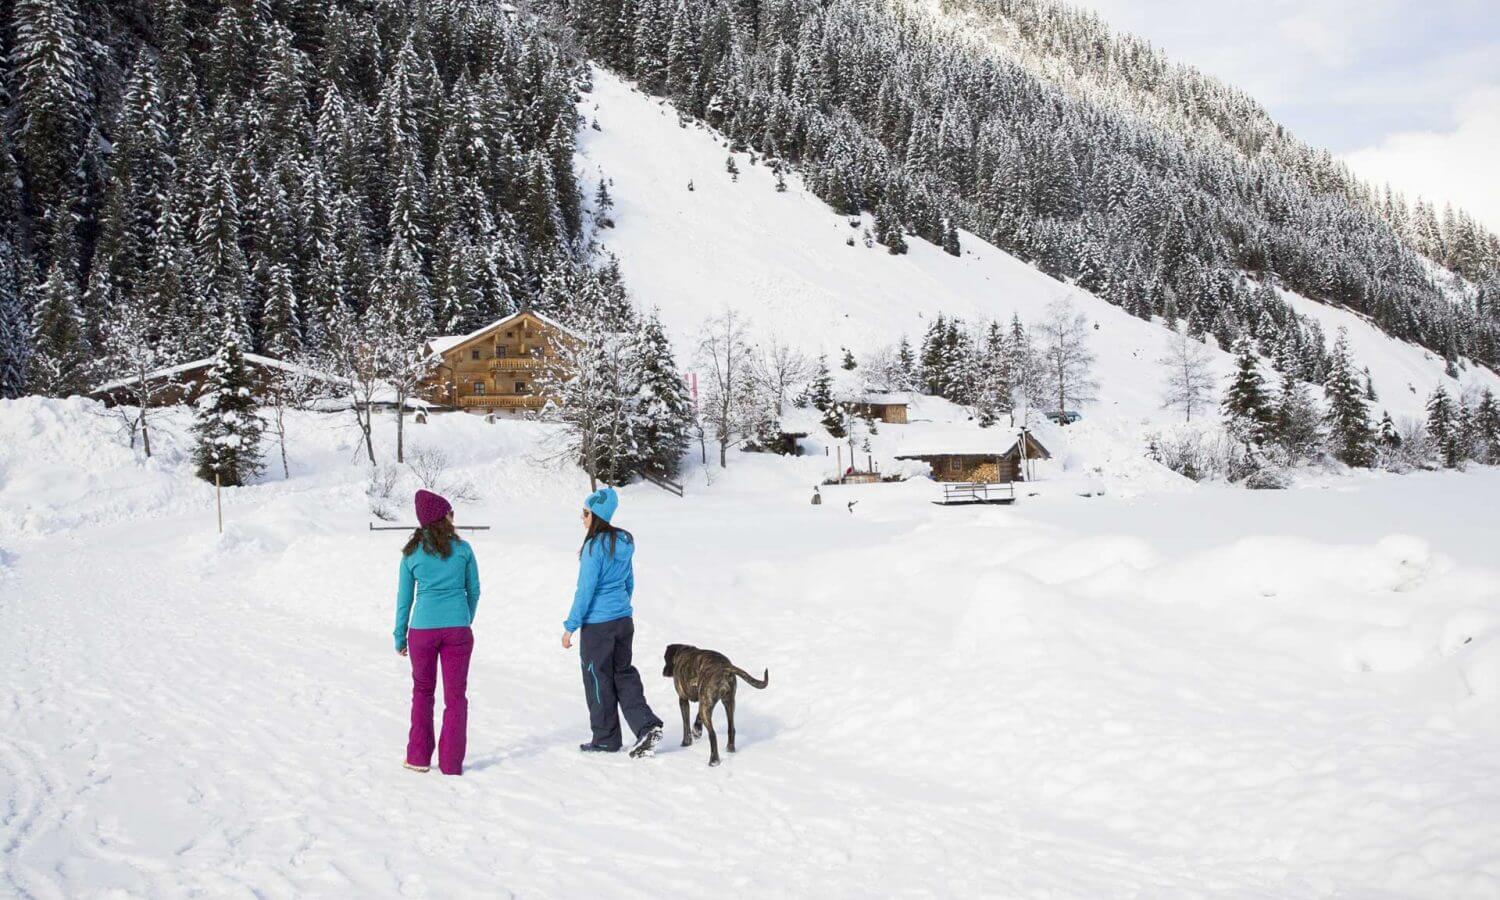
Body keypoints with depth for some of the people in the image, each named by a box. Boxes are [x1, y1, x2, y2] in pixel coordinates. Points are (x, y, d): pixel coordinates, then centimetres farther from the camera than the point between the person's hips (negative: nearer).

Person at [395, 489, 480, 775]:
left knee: (423, 690, 18)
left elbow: (404, 599, 4)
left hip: (422, 630, 1)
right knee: (456, 695, 7)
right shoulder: (462, 549, -1)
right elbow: (474, 590, 6)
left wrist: (400, 637, 13)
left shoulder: (412, 553, 1)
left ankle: (418, 757, 20)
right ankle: (451, 763, 6)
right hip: (457, 629, -1)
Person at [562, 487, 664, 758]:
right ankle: (647, 725, 2)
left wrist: (570, 626, -12)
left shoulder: (595, 546, -18)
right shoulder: (623, 543, 6)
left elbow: (585, 589, -18)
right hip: (624, 621, 8)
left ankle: (606, 739, 18)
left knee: (598, 679, 6)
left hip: (597, 624, -8)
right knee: (623, 673, 17)